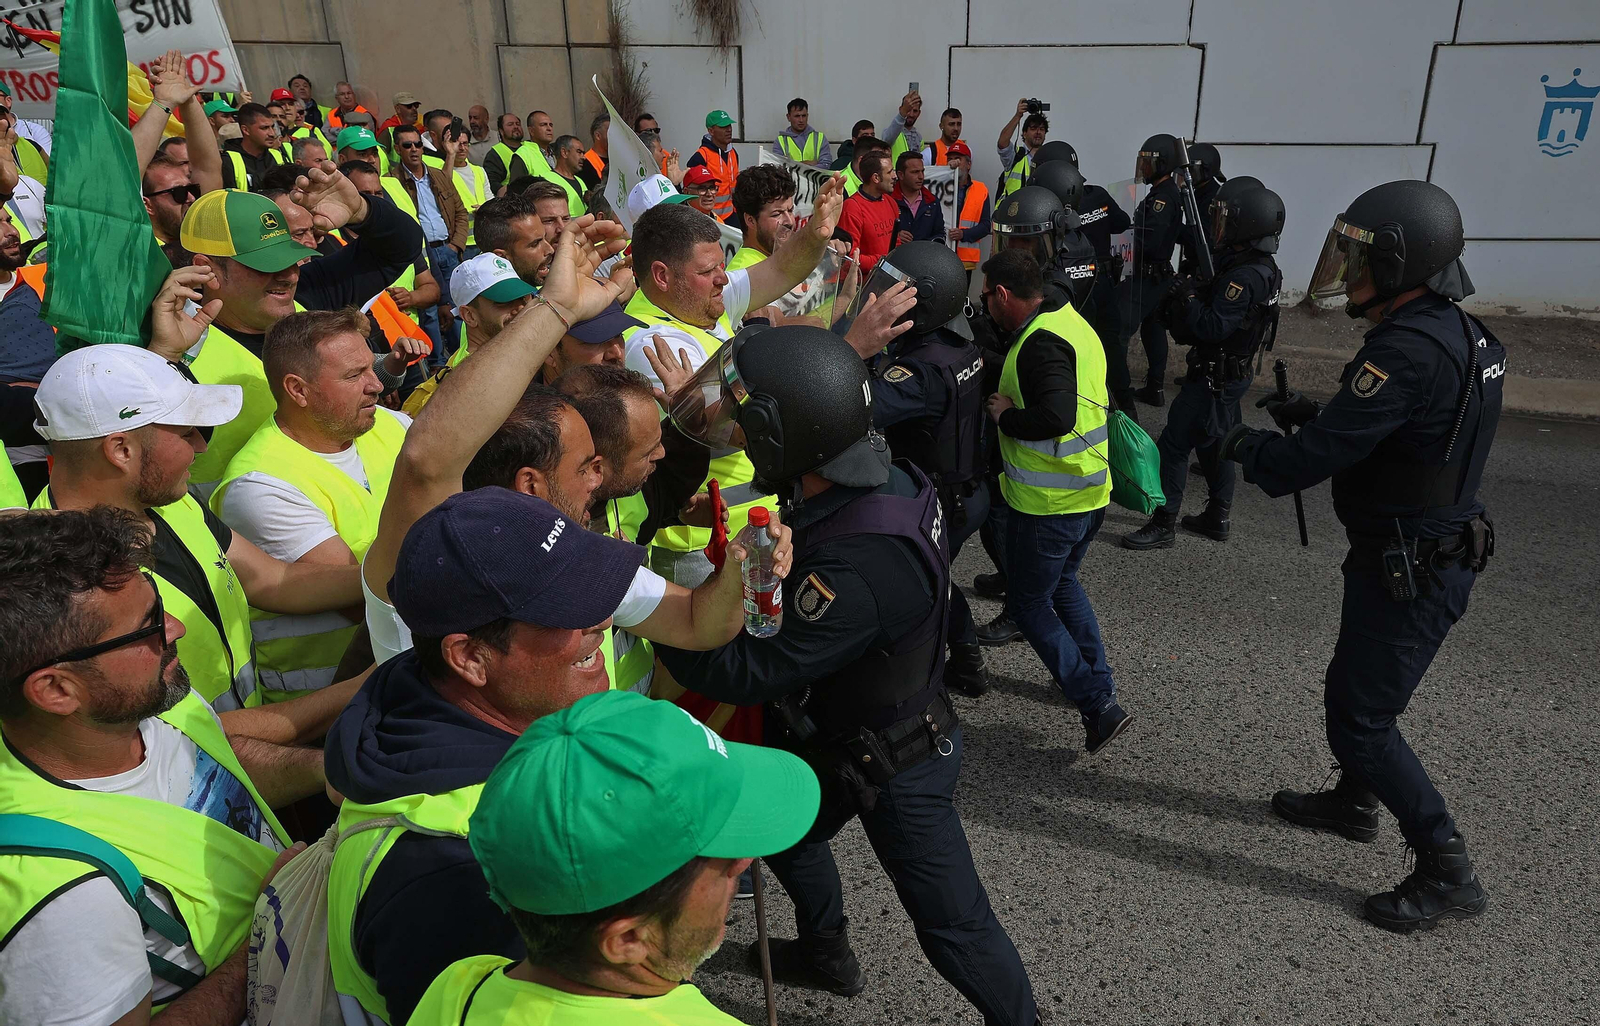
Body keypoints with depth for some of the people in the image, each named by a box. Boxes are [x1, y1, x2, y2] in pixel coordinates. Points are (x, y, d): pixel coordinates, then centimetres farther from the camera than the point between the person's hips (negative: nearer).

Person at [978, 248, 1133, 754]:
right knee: (1062, 583, 27)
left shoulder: (1039, 343, -23)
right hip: (1090, 492, 9)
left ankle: (1097, 703, 3)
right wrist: (1011, 403, 6)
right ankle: (1098, 679, 35)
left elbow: (1056, 417, -35)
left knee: (1028, 603, 6)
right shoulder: (1070, 321, 8)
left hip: (1048, 503, -9)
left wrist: (1005, 415, -18)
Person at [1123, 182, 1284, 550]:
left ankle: (1163, 525, 0)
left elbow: (1213, 327, -30)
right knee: (1215, 444, 20)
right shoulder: (1261, 268, 7)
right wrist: (1197, 295, -4)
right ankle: (1217, 518, 31)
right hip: (1233, 372, 10)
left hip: (1216, 378, -10)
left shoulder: (1245, 277, -25)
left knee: (1174, 444, -5)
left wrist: (1188, 297, -19)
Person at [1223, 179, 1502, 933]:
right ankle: (1353, 802, 46)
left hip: (1410, 571, -10)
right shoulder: (1456, 332, 5)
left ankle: (1448, 874, 13)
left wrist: (1247, 446, -7)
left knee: (1362, 718, 1)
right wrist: (1317, 413, 5)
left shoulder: (1410, 350, -27)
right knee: (1353, 690, 25)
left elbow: (1313, 458, -26)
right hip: (1429, 553, 10)